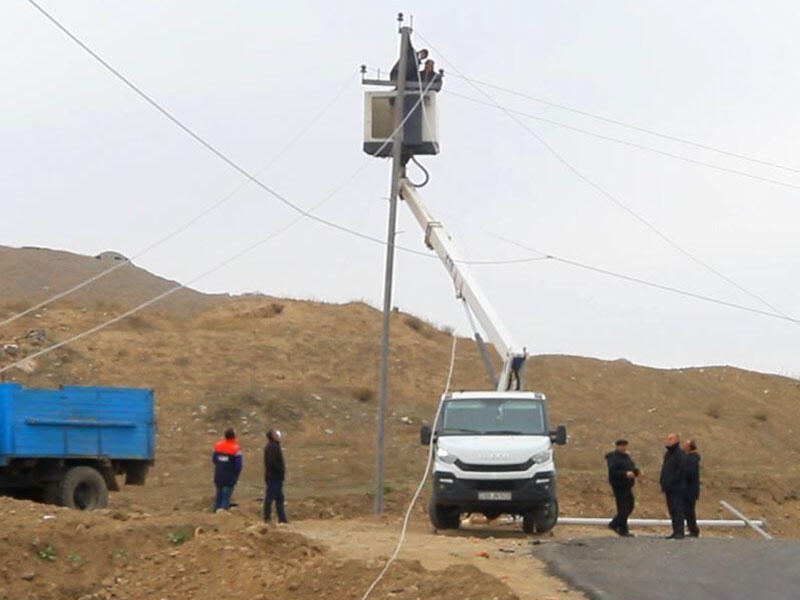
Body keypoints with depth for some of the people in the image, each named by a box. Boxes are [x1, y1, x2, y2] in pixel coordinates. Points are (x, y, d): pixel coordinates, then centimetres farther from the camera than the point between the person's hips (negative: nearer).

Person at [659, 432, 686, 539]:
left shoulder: (679, 453, -9)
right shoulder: (667, 454, 19)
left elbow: (681, 470, -17)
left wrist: (671, 482, -17)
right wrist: (663, 482, 10)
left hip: (677, 487, -9)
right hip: (669, 488, 9)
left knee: (677, 509, -10)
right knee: (672, 510, 10)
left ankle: (679, 532, -11)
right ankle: (675, 531, 13)